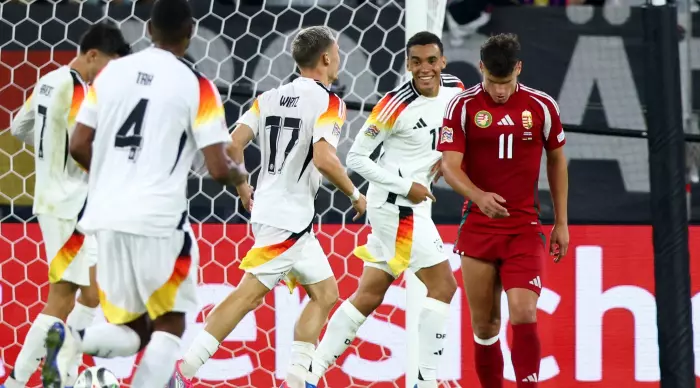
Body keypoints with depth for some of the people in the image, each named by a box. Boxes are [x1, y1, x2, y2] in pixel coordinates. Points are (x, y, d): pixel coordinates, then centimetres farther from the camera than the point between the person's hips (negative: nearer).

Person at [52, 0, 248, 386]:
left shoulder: (112, 72, 8)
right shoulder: (196, 86, -4)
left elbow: (79, 146, 9)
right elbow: (218, 169, -7)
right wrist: (239, 175, 17)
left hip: (106, 216, 4)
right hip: (159, 220, -4)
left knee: (132, 330, 16)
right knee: (169, 323, 12)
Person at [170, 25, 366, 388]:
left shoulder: (270, 97, 10)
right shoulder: (327, 101, -10)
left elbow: (232, 145, 4)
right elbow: (324, 159, -23)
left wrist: (242, 188, 19)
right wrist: (355, 194, -9)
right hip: (287, 218, -8)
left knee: (325, 294, 12)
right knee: (248, 295, -9)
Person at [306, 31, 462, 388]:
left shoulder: (455, 90, 3)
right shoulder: (396, 105, -17)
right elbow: (356, 157, -14)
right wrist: (405, 187, -17)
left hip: (413, 205, 8)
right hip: (397, 206, -8)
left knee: (369, 295, 9)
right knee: (443, 285, -10)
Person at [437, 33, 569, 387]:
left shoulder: (542, 106, -1)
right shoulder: (462, 106, -5)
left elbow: (557, 161, 12)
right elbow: (449, 166, -10)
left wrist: (561, 222, 11)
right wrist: (479, 196, -30)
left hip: (525, 228, 0)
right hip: (478, 226, 0)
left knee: (524, 315, -16)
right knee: (485, 325, 5)